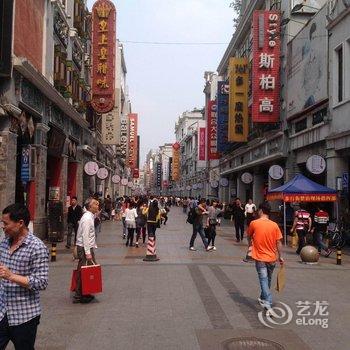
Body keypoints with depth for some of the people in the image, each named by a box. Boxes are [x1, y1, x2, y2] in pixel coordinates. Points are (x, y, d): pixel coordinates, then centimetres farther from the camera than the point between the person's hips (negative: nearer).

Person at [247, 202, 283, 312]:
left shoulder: (254, 223, -9)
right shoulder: (274, 225, -4)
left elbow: (249, 236, 8)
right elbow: (278, 242, -2)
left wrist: (250, 244, 29)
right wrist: (280, 256, 8)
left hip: (260, 258, -3)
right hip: (272, 258, 3)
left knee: (264, 280, -3)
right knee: (268, 280, 21)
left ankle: (268, 304, -17)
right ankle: (263, 298, 40)